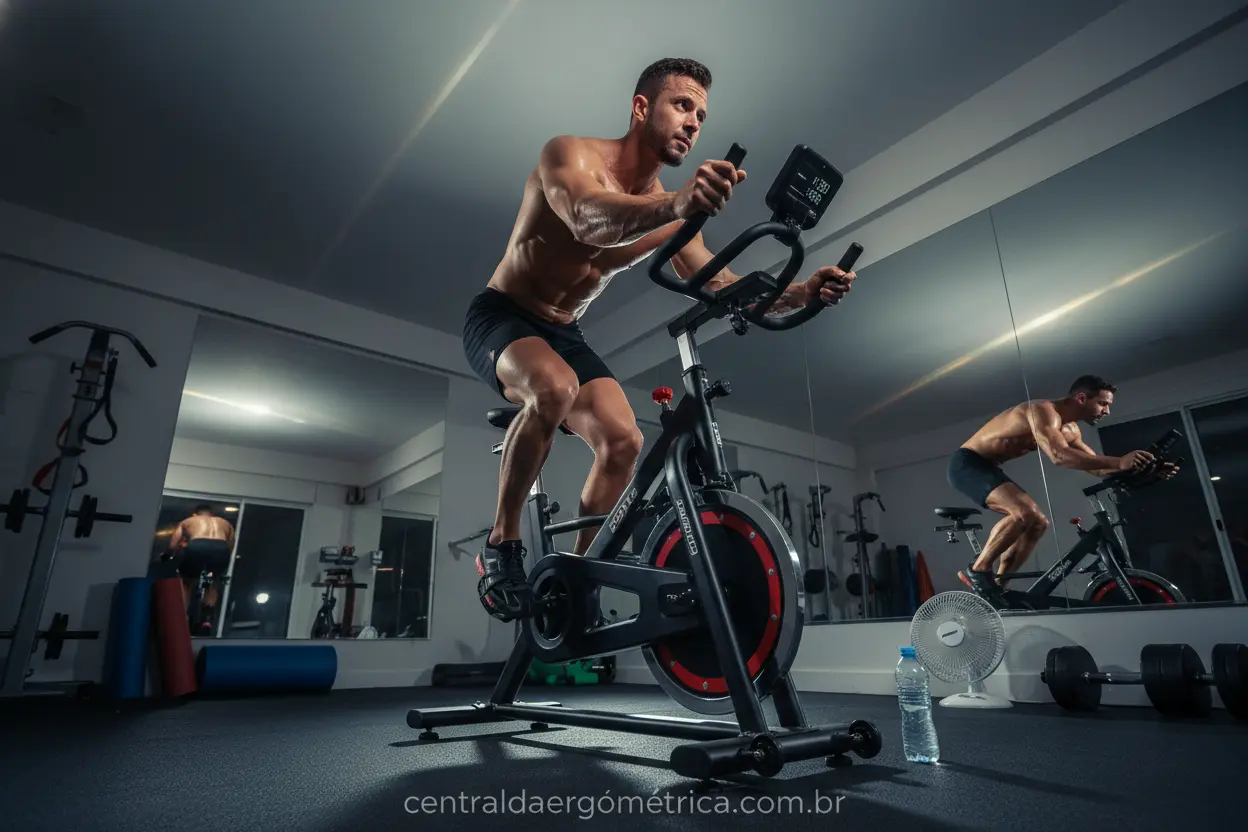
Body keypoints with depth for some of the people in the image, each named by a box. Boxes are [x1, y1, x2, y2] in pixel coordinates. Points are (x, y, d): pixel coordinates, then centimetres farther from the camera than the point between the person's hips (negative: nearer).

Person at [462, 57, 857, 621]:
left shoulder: (668, 212, 0)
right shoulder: (569, 153, -16)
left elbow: (724, 290, -6)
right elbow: (588, 219, -40)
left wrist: (802, 292, -23)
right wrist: (675, 205, -59)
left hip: (564, 333, 6)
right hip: (499, 318, -5)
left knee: (623, 440, -15)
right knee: (555, 388, -37)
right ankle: (501, 544, -17)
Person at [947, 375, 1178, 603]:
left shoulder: (1070, 430, 13)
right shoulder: (1044, 411, -20)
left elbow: (1095, 466, 16)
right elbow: (1058, 455, -36)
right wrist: (1119, 462, -38)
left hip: (986, 467, 11)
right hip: (967, 463, -11)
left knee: (1039, 523, 8)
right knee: (1025, 512, -28)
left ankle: (996, 585, 10)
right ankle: (978, 571, -16)